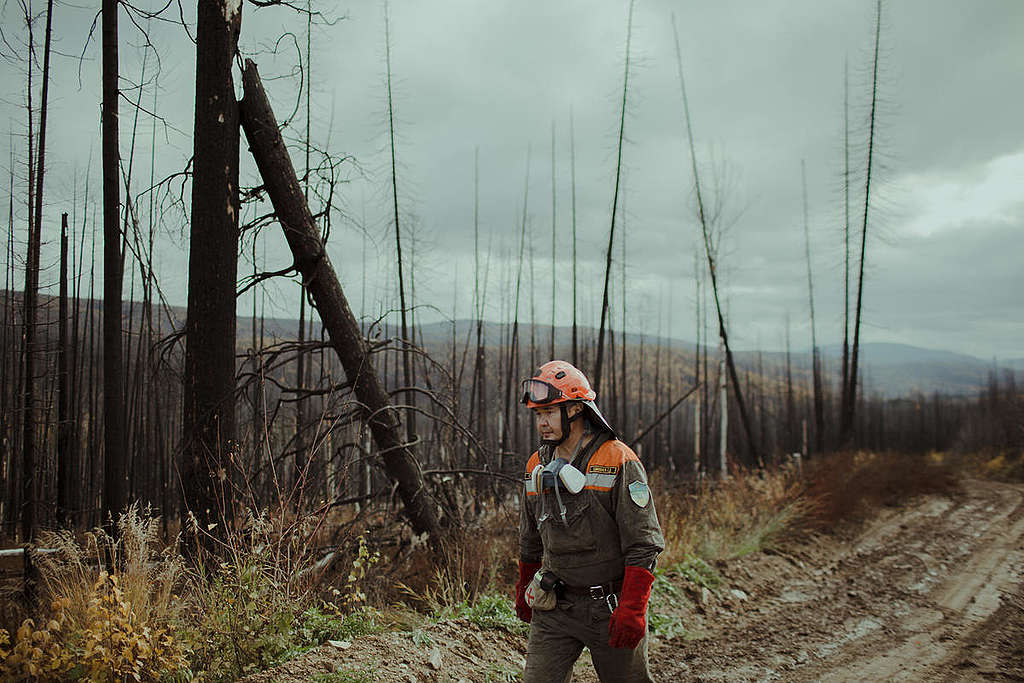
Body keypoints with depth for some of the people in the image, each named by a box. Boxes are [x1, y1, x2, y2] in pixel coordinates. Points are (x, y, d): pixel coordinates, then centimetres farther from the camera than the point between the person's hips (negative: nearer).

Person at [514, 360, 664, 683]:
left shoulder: (619, 462, -13)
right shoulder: (537, 466, 6)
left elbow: (643, 545, -15)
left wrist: (631, 610, -20)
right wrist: (524, 589, 26)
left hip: (609, 606, -4)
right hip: (554, 608, 4)